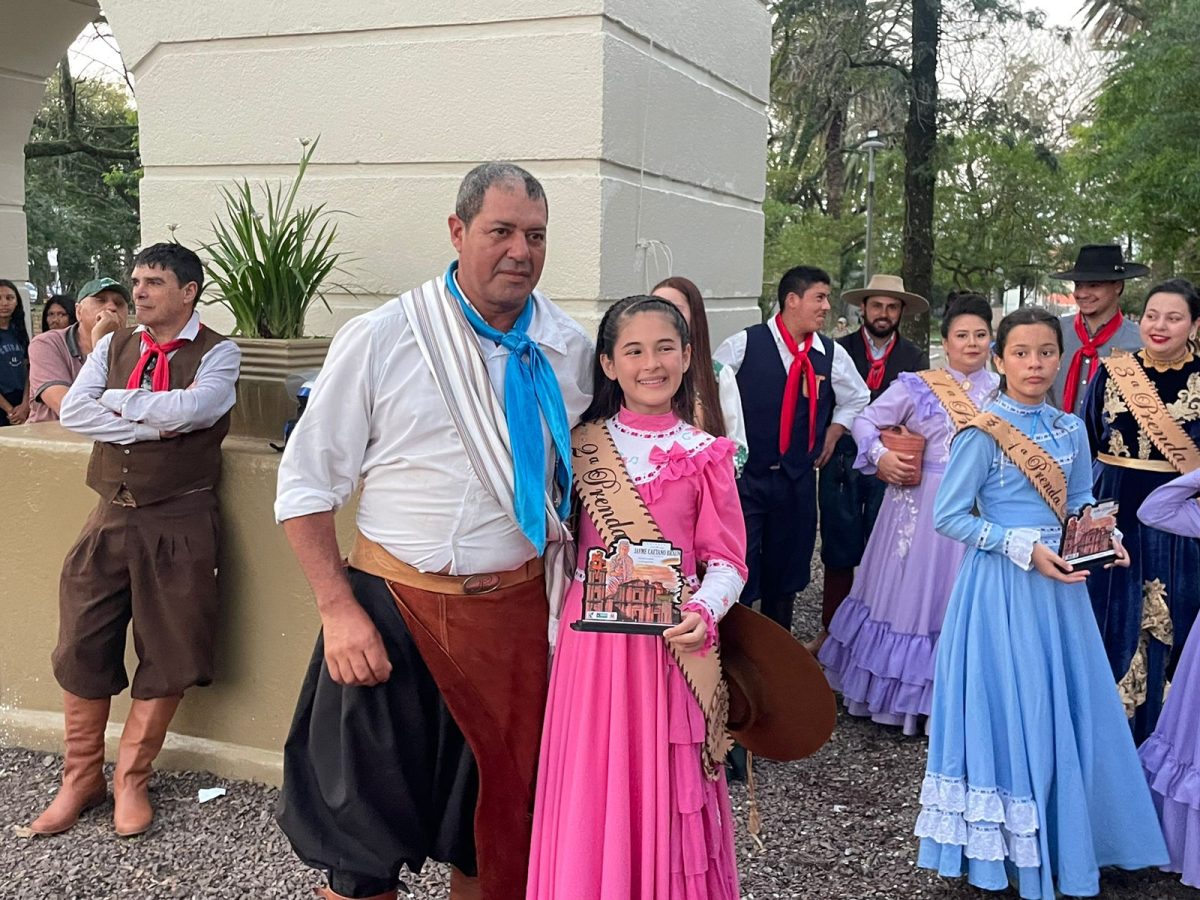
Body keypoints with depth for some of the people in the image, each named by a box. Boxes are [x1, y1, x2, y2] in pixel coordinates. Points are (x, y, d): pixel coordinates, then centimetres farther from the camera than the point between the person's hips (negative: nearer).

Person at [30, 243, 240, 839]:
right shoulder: (113, 346, 10)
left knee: (169, 654, 4)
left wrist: (116, 400, -8)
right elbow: (73, 412, -4)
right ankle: (81, 778, 23)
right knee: (81, 647, 6)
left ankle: (131, 779, 22)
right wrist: (154, 424, -15)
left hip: (180, 522, -4)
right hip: (111, 516, 4)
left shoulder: (217, 354, -2)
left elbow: (189, 409, -22)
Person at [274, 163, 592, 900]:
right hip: (396, 610, -3)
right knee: (366, 836, 8)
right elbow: (306, 486, -5)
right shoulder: (380, 339, -9)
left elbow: (583, 477, 12)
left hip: (517, 611, 3)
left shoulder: (570, 349, 1)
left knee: (498, 819, 17)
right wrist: (339, 610, -11)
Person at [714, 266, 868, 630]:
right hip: (744, 475, -4)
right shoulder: (744, 344, -8)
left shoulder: (832, 354, 3)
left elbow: (857, 399, 21)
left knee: (786, 571, 14)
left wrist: (834, 433, 10)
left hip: (797, 480, 4)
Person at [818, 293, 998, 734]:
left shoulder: (1001, 390, 6)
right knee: (910, 591, 6)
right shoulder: (916, 386, 0)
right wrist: (881, 456, -14)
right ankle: (899, 692, 20)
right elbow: (866, 422, 2)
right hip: (921, 506, -2)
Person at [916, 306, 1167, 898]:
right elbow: (947, 517, -12)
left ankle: (1064, 845, 26)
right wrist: (1023, 548, -18)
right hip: (1001, 588, -5)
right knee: (1008, 711, 0)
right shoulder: (983, 433, -11)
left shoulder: (1071, 430, 6)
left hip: (1058, 585, 6)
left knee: (1067, 711, 10)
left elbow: (1079, 502, 17)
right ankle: (1005, 849, 16)